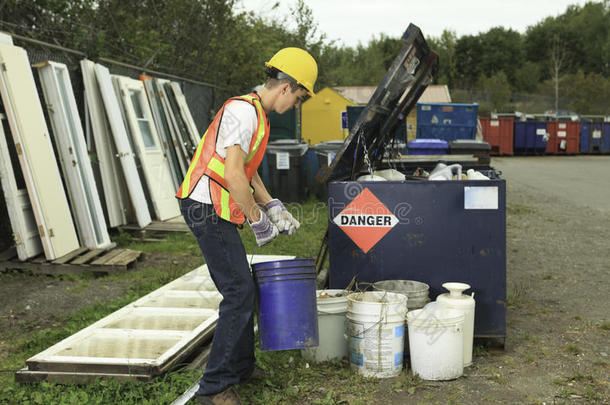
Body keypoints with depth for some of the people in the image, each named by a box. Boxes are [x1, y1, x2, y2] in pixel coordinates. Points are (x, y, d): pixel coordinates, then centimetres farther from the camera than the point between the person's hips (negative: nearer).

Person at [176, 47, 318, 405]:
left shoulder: (257, 114, 17)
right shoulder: (244, 111, -16)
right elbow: (233, 175, -24)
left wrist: (273, 208, 18)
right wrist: (258, 220, -16)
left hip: (216, 213, 11)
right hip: (208, 210, -11)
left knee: (242, 288, 17)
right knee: (239, 292, -10)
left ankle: (241, 366, 30)